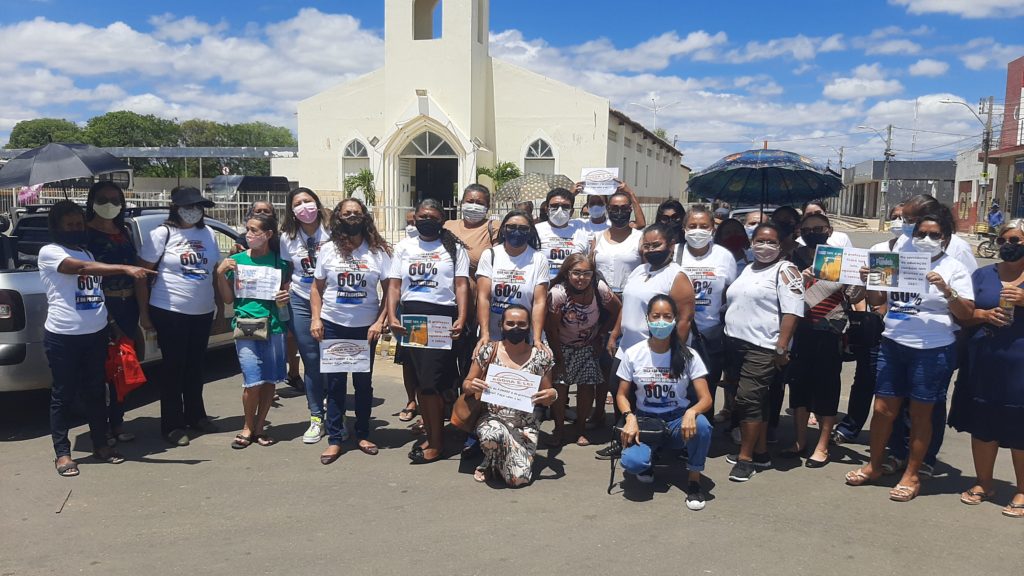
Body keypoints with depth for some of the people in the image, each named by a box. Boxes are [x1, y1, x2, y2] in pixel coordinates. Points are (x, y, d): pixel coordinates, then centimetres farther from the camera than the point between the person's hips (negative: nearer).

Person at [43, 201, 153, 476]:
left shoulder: (89, 251, 16)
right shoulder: (49, 252, -8)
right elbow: (82, 268, -25)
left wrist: (110, 317, 15)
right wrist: (125, 269, -36)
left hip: (97, 334, 6)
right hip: (63, 336, -6)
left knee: (95, 392, 13)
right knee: (63, 395, 4)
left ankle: (100, 445, 23)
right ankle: (62, 453, 13)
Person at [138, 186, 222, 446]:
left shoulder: (208, 234, 8)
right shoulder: (162, 234, -6)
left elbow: (216, 271, 16)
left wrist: (220, 304, 14)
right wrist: (143, 311, -8)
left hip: (203, 312, 5)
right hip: (169, 312, -4)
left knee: (195, 365, 15)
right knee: (173, 367, 2)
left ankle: (195, 415, 29)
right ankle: (172, 425, 10)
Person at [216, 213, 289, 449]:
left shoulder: (280, 262, 4)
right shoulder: (236, 260, 5)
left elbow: (287, 294, 15)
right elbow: (228, 299, 8)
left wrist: (285, 299, -8)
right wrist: (221, 273, -5)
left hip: (273, 326, 1)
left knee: (269, 380, 5)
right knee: (253, 381, -7)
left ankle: (259, 427, 22)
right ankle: (247, 428, 14)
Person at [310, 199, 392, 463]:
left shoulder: (378, 251, -1)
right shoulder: (328, 250, 2)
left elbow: (389, 290, -1)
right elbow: (317, 287, 8)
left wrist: (380, 322, -10)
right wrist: (316, 319, -4)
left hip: (366, 328, 0)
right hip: (333, 326, 1)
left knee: (363, 382, 10)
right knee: (335, 383, 5)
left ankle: (363, 435, 24)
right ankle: (334, 440, 14)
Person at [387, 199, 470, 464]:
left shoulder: (454, 248, 7)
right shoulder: (404, 247, 14)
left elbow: (461, 285, -1)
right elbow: (394, 285, 9)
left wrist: (461, 319, -15)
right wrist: (392, 317, -6)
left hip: (442, 317, -4)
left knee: (431, 383, -7)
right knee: (419, 381, 9)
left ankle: (437, 443, 7)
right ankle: (429, 435, 22)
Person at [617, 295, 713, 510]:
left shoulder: (688, 355, -6)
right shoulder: (633, 354, -4)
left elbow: (706, 399, -10)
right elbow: (622, 395, 3)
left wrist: (691, 412, -34)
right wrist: (630, 418, -18)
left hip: (678, 421, 0)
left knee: (701, 425, -36)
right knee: (631, 462, -31)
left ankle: (694, 479, -9)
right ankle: (648, 460, 10)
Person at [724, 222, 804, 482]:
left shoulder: (785, 270, -6)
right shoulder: (748, 270, 18)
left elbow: (792, 312, -15)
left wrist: (782, 348, -20)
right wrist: (729, 340, 20)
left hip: (762, 348, -7)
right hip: (736, 344, 7)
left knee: (748, 400, -9)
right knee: (757, 401, 13)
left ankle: (746, 457, 1)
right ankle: (760, 452, 22)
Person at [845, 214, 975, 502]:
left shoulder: (954, 269, -1)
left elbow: (967, 314, -8)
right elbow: (876, 301, 12)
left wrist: (946, 290, -22)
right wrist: (869, 282, -7)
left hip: (932, 350, -3)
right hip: (893, 345, 4)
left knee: (920, 414, 6)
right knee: (883, 409, 6)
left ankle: (911, 476, 17)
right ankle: (874, 466, 22)